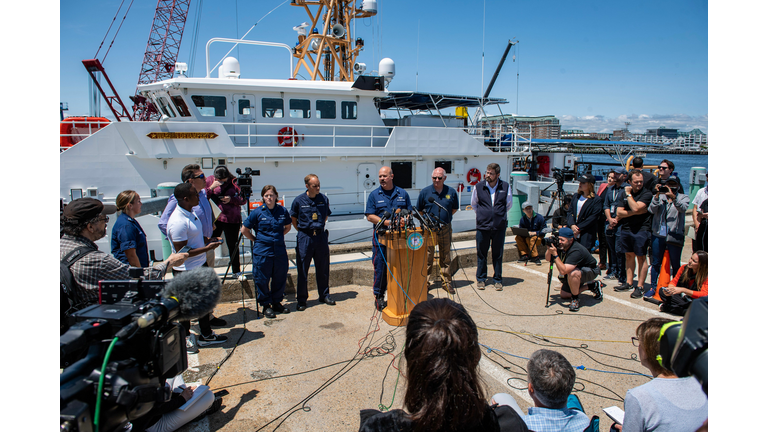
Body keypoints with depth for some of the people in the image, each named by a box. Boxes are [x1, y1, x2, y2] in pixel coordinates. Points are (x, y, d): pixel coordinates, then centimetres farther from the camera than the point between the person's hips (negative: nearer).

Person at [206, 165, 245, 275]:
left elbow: (243, 200, 1)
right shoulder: (209, 180, 1)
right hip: (213, 218, 1)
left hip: (232, 219, 0)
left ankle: (236, 271, 21)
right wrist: (211, 188, -18)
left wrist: (231, 199, -15)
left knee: (233, 245, 7)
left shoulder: (234, 182, -2)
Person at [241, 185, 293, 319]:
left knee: (280, 278, 10)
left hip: (280, 250, 3)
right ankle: (266, 305, 18)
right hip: (262, 251, -3)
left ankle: (277, 302, 27)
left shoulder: (283, 211, 2)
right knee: (262, 280, 3)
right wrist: (256, 240, 3)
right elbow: (244, 230, 3)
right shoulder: (257, 212, -5)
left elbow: (287, 227, 20)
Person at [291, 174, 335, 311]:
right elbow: (293, 219, 8)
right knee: (302, 270, 2)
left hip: (321, 236, 3)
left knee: (323, 268, 10)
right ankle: (301, 300, 12)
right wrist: (302, 231, 7)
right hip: (304, 237, -2)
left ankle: (324, 295, 25)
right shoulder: (299, 200, -4)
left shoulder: (324, 199, 2)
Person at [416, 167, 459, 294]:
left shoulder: (451, 192, 3)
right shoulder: (425, 192, -1)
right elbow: (418, 210, 9)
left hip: (445, 229, 2)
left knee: (446, 257, 9)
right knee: (427, 257, 2)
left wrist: (443, 218, 6)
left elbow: (454, 208, 16)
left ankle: (446, 282, 19)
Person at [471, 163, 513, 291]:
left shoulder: (506, 187, 0)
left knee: (498, 254, 8)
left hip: (499, 226, 0)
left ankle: (497, 280, 20)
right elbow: (474, 205, 17)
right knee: (481, 254, 7)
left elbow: (508, 205, 15)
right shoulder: (478, 187, 0)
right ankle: (481, 279, 20)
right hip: (482, 226, 0)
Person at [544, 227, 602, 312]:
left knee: (573, 273, -40)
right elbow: (547, 258, -3)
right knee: (563, 295, 9)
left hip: (591, 271, -9)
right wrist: (549, 248, -23)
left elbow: (563, 271, -42)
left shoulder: (576, 251, -36)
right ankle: (593, 286, 21)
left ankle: (575, 299, -16)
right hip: (578, 269, 9)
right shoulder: (561, 246, -13)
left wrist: (555, 254, -40)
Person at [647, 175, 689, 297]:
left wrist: (673, 197, -31)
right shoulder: (659, 196, 9)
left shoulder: (683, 197, 5)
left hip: (675, 236, -2)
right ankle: (653, 287, 18)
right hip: (658, 234, 2)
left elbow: (683, 208, -16)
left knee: (675, 265, 7)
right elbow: (652, 209, -8)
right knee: (655, 263, 9)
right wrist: (657, 195, -18)